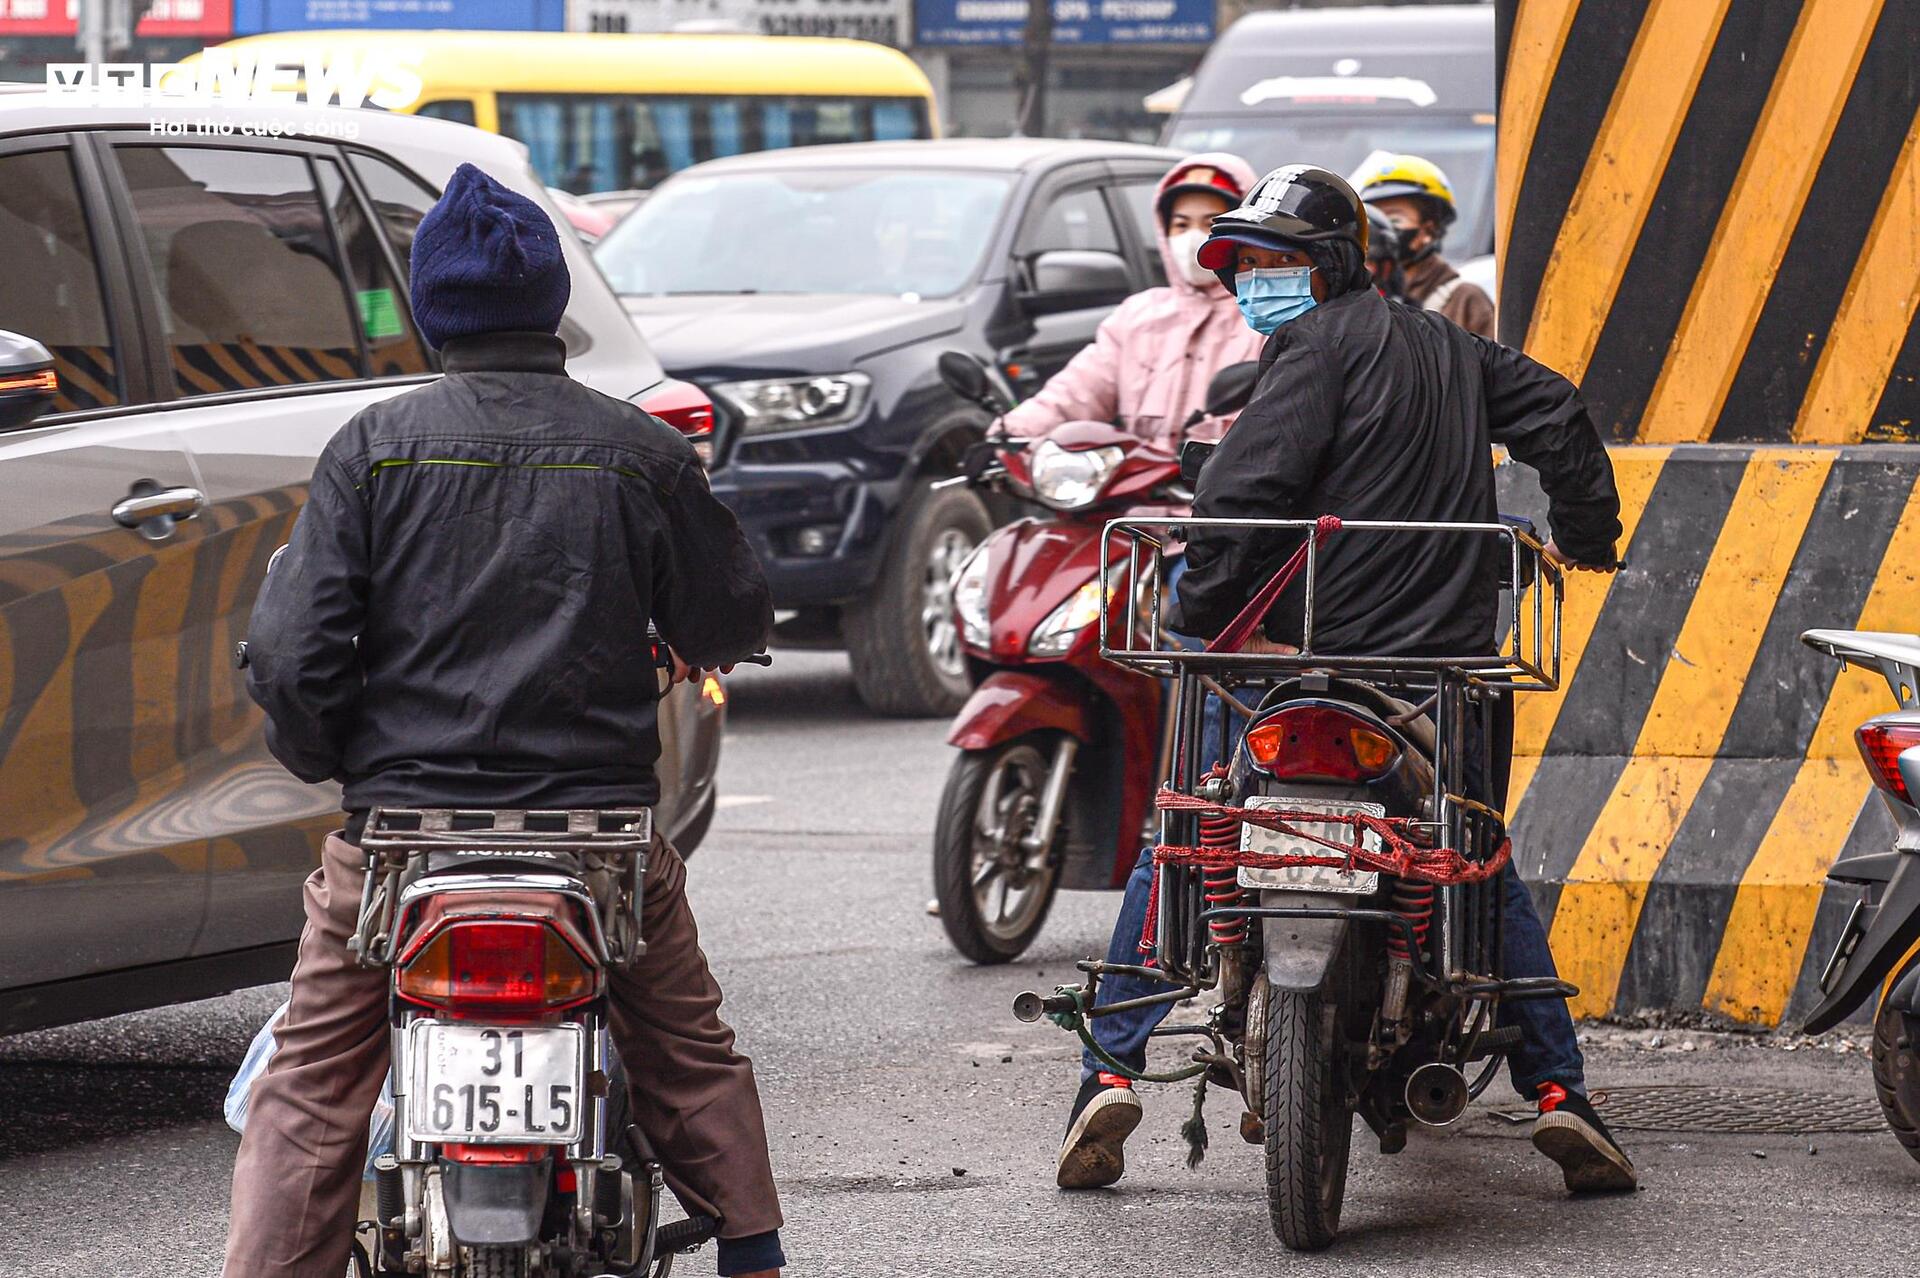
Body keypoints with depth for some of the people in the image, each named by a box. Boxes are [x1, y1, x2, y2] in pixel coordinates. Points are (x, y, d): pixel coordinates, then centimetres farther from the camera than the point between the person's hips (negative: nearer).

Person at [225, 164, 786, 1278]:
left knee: (312, 1087, 9)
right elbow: (733, 622, 8)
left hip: (403, 812, -1)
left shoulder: (376, 446, -3)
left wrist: (328, 758, 13)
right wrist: (695, 646, 31)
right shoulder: (644, 452, 0)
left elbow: (290, 651, -7)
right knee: (689, 1050, 23)